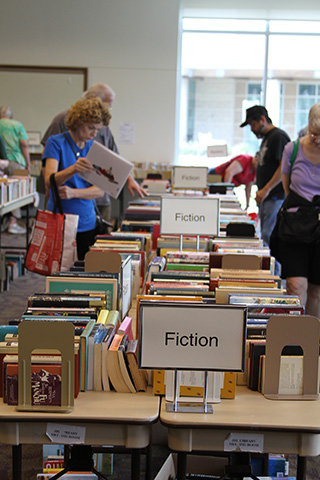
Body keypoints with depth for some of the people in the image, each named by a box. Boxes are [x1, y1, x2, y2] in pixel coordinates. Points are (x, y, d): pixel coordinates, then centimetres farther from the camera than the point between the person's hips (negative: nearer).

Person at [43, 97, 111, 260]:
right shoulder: (56, 143, -5)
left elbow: (100, 189, 1)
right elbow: (49, 182, -18)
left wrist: (74, 193, -17)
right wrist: (73, 169, -37)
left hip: (87, 224, 4)